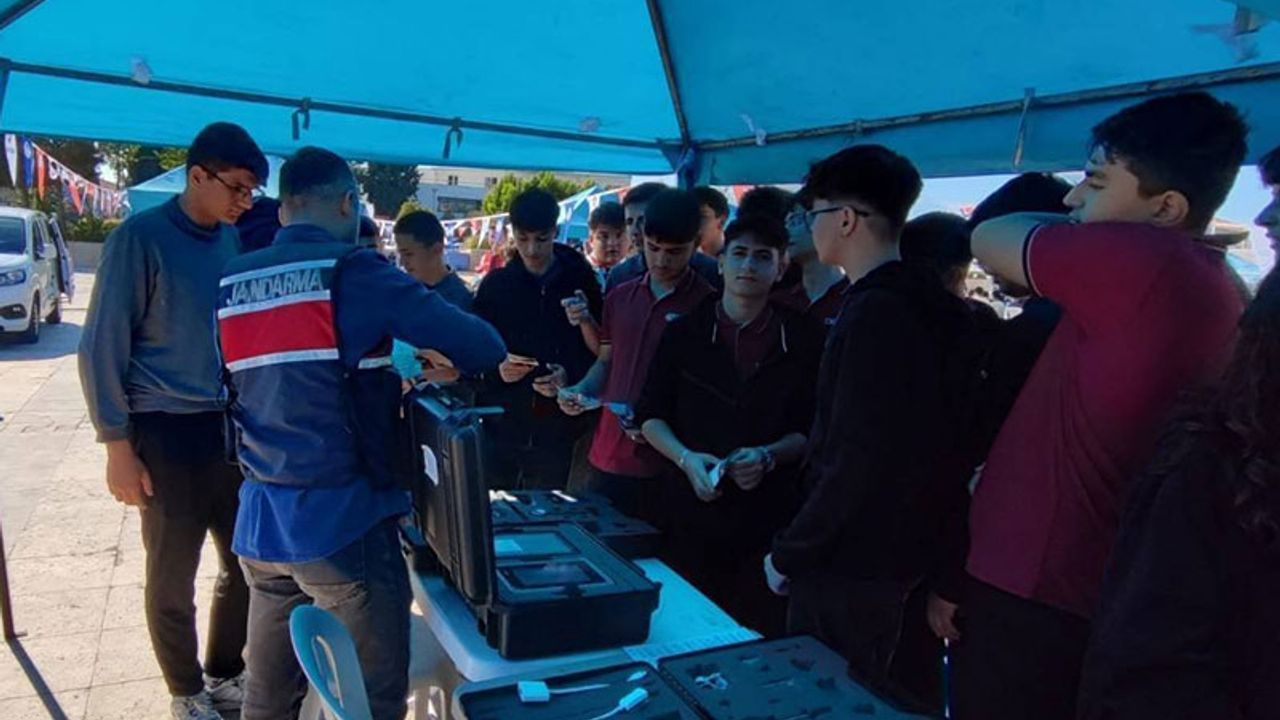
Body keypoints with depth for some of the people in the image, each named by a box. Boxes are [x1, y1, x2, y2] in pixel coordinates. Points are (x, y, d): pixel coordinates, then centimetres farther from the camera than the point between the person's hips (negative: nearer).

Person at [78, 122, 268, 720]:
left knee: (247, 563, 12)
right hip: (167, 432, -5)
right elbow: (102, 346, -8)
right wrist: (117, 445, -10)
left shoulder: (235, 240, 6)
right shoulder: (140, 238, -10)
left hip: (231, 426, 5)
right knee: (172, 577, 9)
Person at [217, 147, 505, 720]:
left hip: (259, 519, 7)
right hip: (340, 519, -7)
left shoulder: (233, 282, 8)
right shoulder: (353, 272, -11)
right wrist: (443, 363, 9)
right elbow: (483, 347, -13)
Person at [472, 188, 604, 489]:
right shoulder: (495, 284, 6)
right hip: (501, 431, 2)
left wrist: (570, 377, -15)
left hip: (560, 436, -1)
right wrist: (496, 369, -10)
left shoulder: (580, 282, 1)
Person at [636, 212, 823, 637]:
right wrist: (686, 458, -9)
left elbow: (812, 429, 5)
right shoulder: (684, 334, 5)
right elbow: (650, 415, 7)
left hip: (770, 516, 0)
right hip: (691, 510, 1)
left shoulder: (803, 340, 3)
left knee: (762, 645, 4)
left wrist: (767, 456, -13)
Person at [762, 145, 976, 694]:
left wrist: (788, 554, -13)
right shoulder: (924, 306, 8)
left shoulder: (875, 312, -21)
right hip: (893, 555, 9)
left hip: (848, 567, -9)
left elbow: (856, 461, -25)